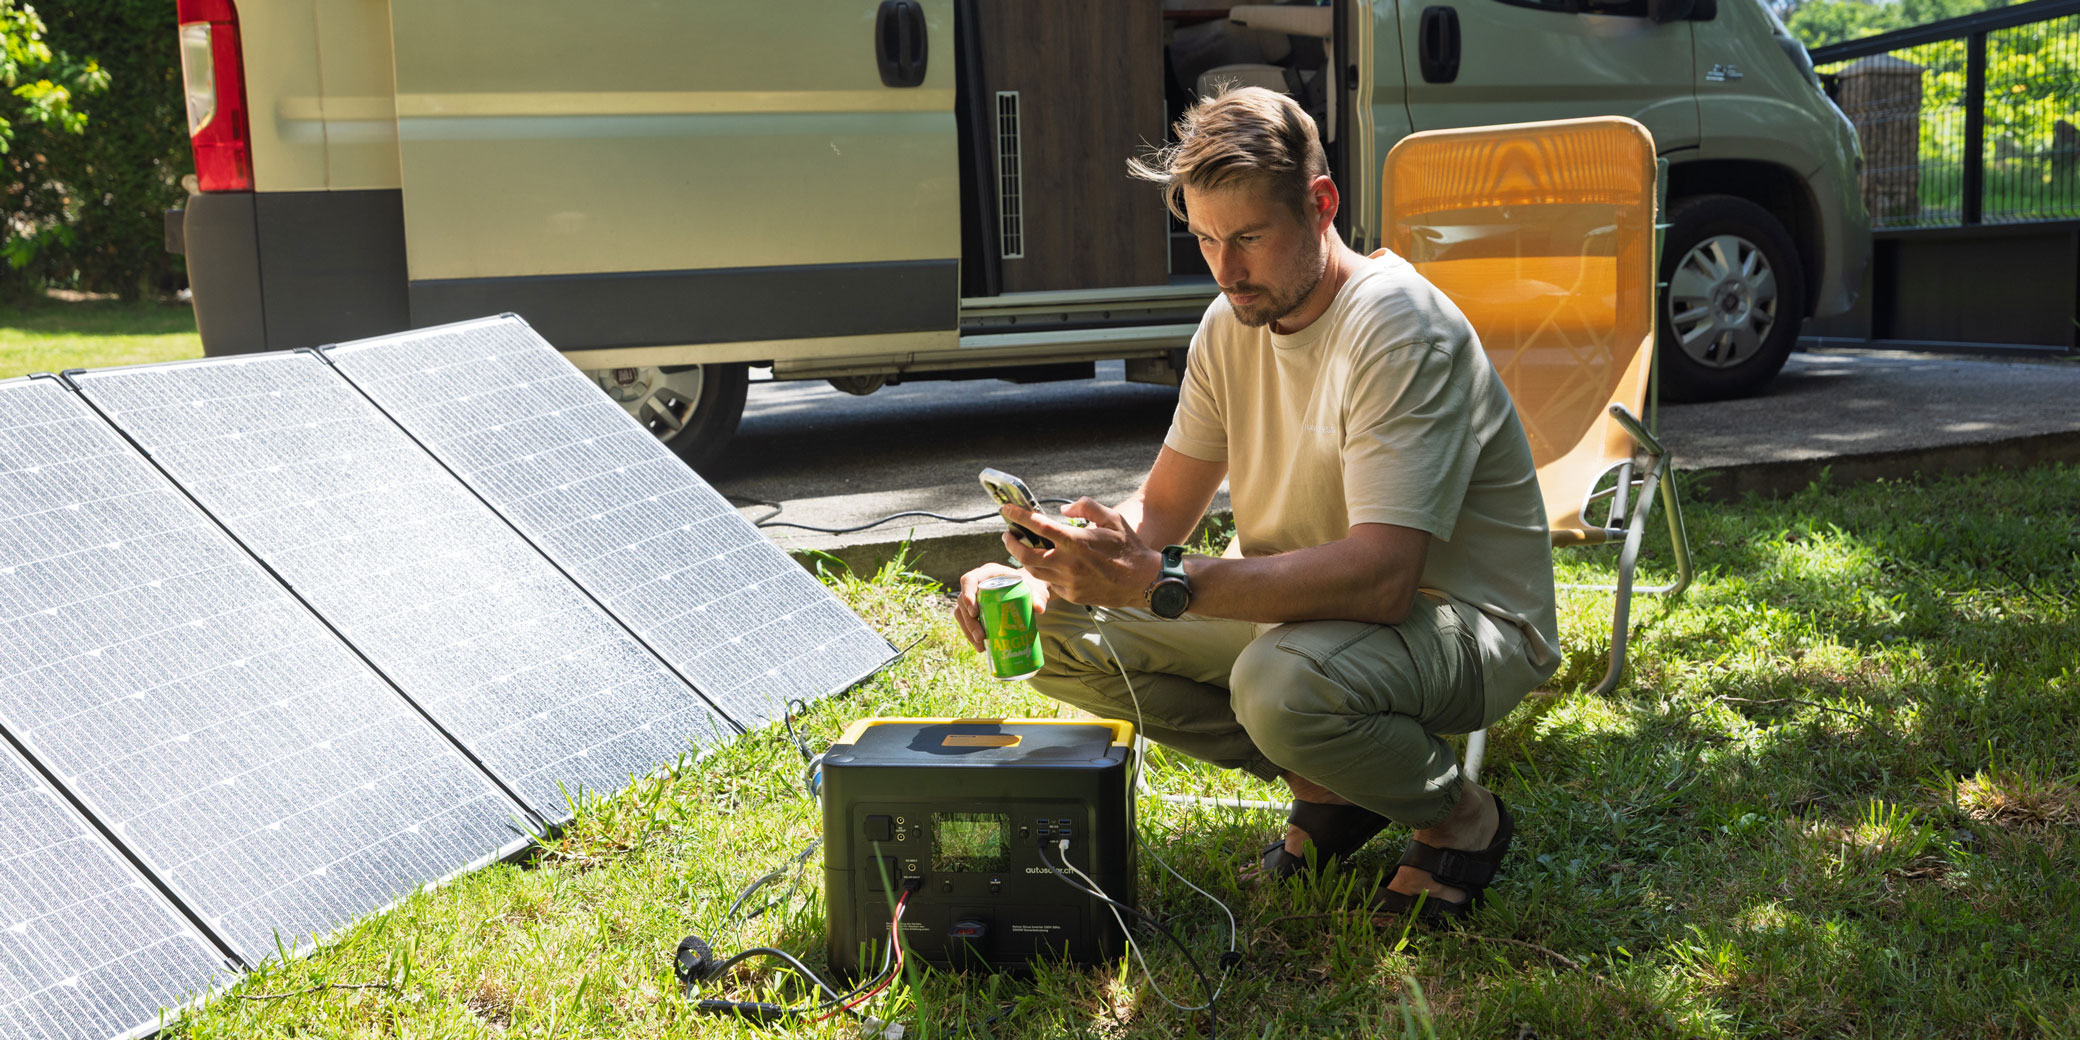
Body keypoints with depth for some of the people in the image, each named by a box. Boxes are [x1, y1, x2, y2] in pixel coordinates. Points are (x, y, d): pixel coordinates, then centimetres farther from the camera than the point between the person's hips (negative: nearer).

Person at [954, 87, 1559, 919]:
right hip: (1308, 608, 8)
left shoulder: (1400, 329, -24)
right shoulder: (1232, 323, 0)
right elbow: (1162, 507, 4)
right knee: (1060, 633, -6)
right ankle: (1327, 784, 3)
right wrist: (1038, 580, -16)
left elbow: (1381, 578, -34)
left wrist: (1158, 583, -40)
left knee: (1283, 681, -40)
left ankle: (1460, 817, -6)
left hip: (1469, 624, -7)